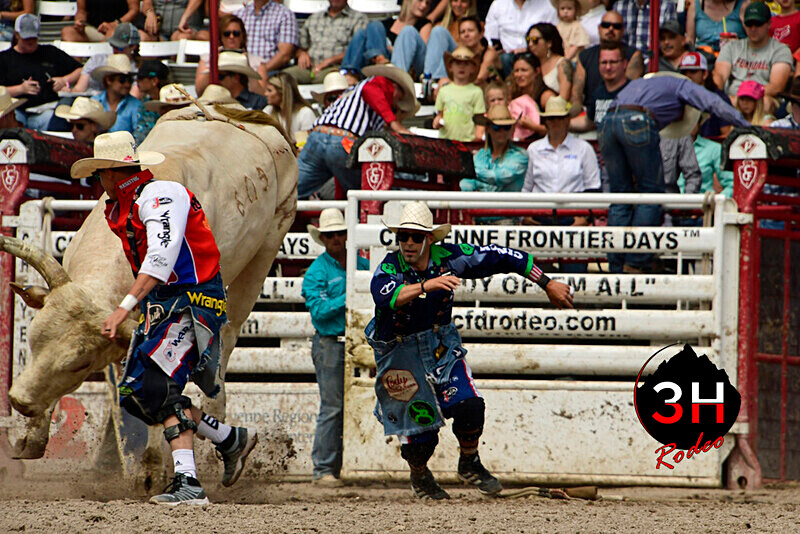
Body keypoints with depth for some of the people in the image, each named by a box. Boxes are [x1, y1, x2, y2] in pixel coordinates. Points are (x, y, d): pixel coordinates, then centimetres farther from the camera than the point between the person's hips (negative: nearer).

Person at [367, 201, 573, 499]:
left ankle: (469, 465, 12)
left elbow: (502, 258, -6)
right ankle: (420, 476, 32)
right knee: (420, 424, -2)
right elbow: (383, 295, -46)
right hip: (401, 352, -2)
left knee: (468, 405, -17)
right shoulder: (390, 267, -23)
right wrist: (427, 285, -59)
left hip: (441, 343, 2)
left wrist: (548, 285, -2)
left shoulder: (449, 258, -15)